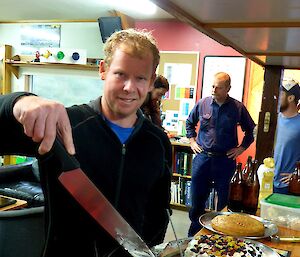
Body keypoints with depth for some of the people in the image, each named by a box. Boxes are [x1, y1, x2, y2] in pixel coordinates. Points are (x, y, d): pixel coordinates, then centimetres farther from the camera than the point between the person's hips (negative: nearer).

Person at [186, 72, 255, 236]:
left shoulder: (238, 108, -4)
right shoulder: (202, 104, 1)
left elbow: (250, 130, 10)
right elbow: (190, 122, 18)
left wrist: (242, 147, 2)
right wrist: (192, 140, 10)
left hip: (225, 160, -1)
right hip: (202, 157, 2)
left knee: (224, 200, 7)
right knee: (197, 198, 11)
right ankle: (194, 233, 29)